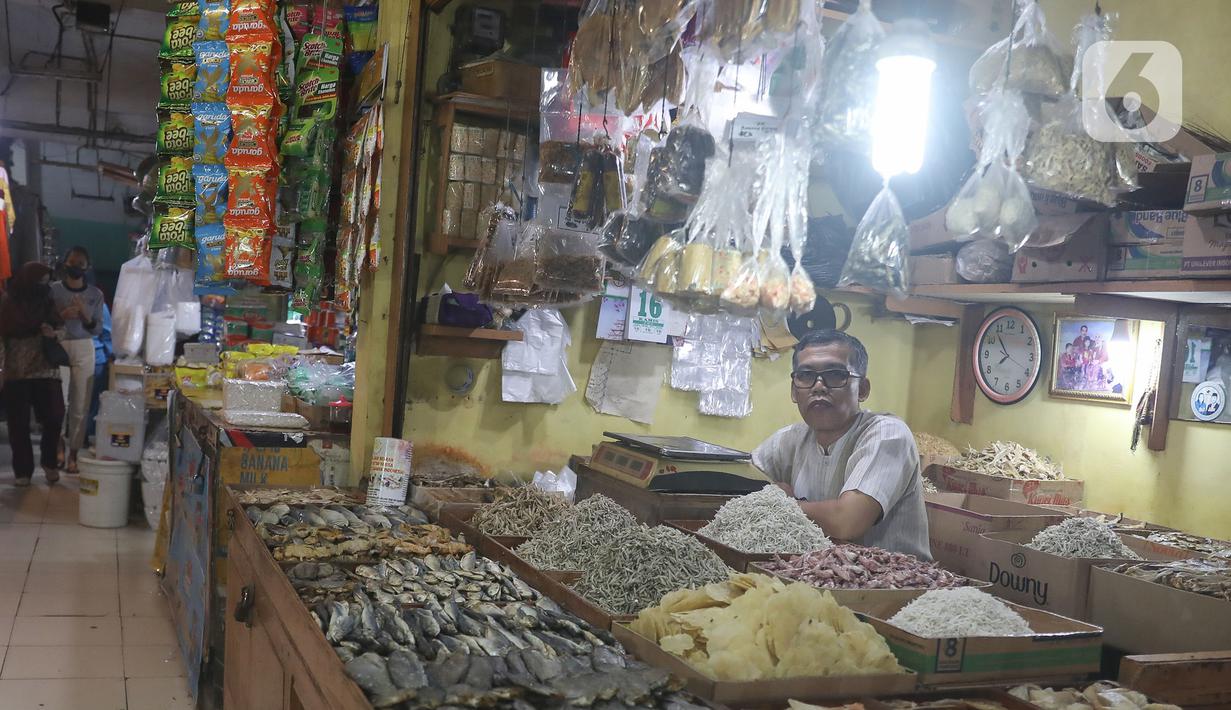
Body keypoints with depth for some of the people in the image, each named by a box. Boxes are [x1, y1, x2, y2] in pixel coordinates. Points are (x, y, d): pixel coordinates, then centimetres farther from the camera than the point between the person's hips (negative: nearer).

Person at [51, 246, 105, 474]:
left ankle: (73, 453, 8)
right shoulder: (53, 289, 2)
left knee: (80, 405, -1)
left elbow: (98, 329, 6)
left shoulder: (95, 294, 6)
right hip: (58, 348, -1)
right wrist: (61, 316, -16)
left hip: (84, 350, 1)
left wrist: (85, 315, -12)